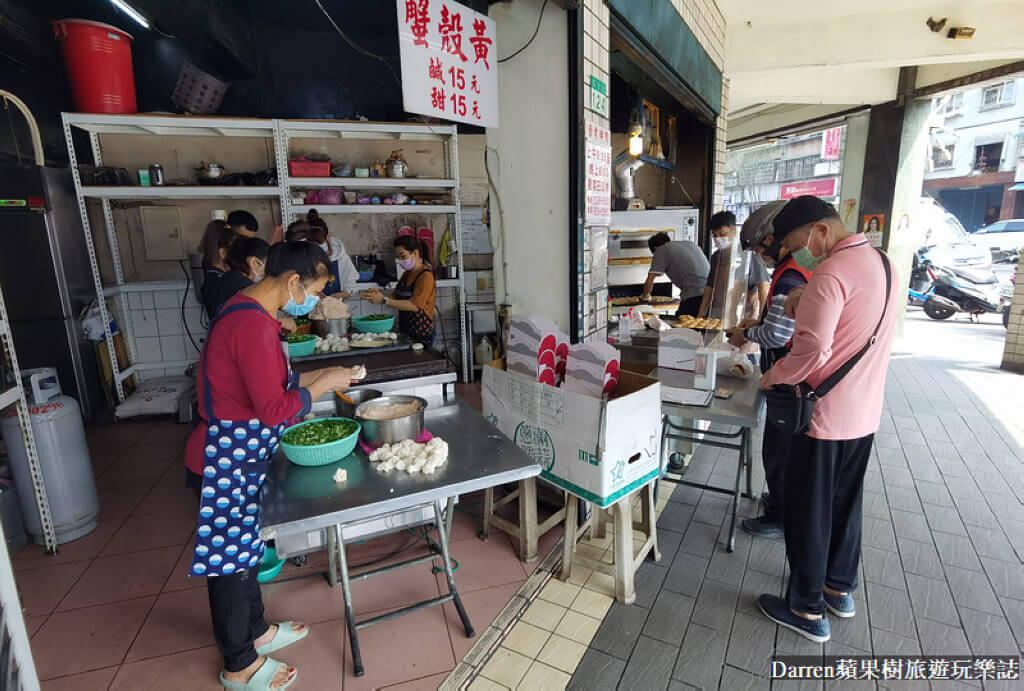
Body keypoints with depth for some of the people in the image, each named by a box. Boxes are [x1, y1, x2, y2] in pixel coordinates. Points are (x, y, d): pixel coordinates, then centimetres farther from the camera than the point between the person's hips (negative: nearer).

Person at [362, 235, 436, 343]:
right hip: (405, 331, 7)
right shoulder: (406, 274, 14)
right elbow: (396, 299, 12)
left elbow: (414, 306, -22)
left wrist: (384, 300, -23)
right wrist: (378, 294, -7)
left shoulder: (426, 276, -13)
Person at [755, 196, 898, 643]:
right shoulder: (884, 265, 9)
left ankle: (807, 610, 21)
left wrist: (770, 377, -11)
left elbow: (810, 352, -27)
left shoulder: (830, 274, -22)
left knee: (808, 512, 6)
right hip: (865, 413, 9)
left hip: (824, 416, -9)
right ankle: (840, 589, 39)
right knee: (845, 503, 22)